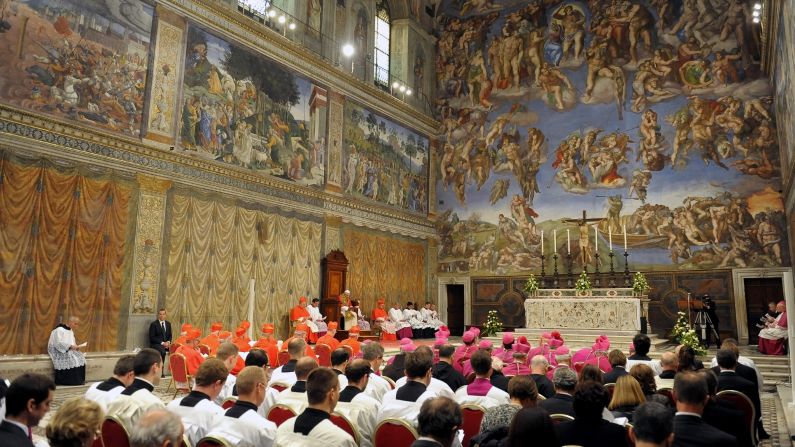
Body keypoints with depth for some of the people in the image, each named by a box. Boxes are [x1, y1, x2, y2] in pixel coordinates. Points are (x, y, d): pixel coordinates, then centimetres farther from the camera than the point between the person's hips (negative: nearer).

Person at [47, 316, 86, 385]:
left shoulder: (71, 331, 14)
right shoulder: (59, 330, -13)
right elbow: (58, 343, -21)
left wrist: (75, 347, -2)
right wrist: (70, 346, -27)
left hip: (69, 350, 8)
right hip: (58, 350, -7)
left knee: (80, 357, -17)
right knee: (70, 359, -31)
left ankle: (78, 380, -15)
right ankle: (65, 381, -22)